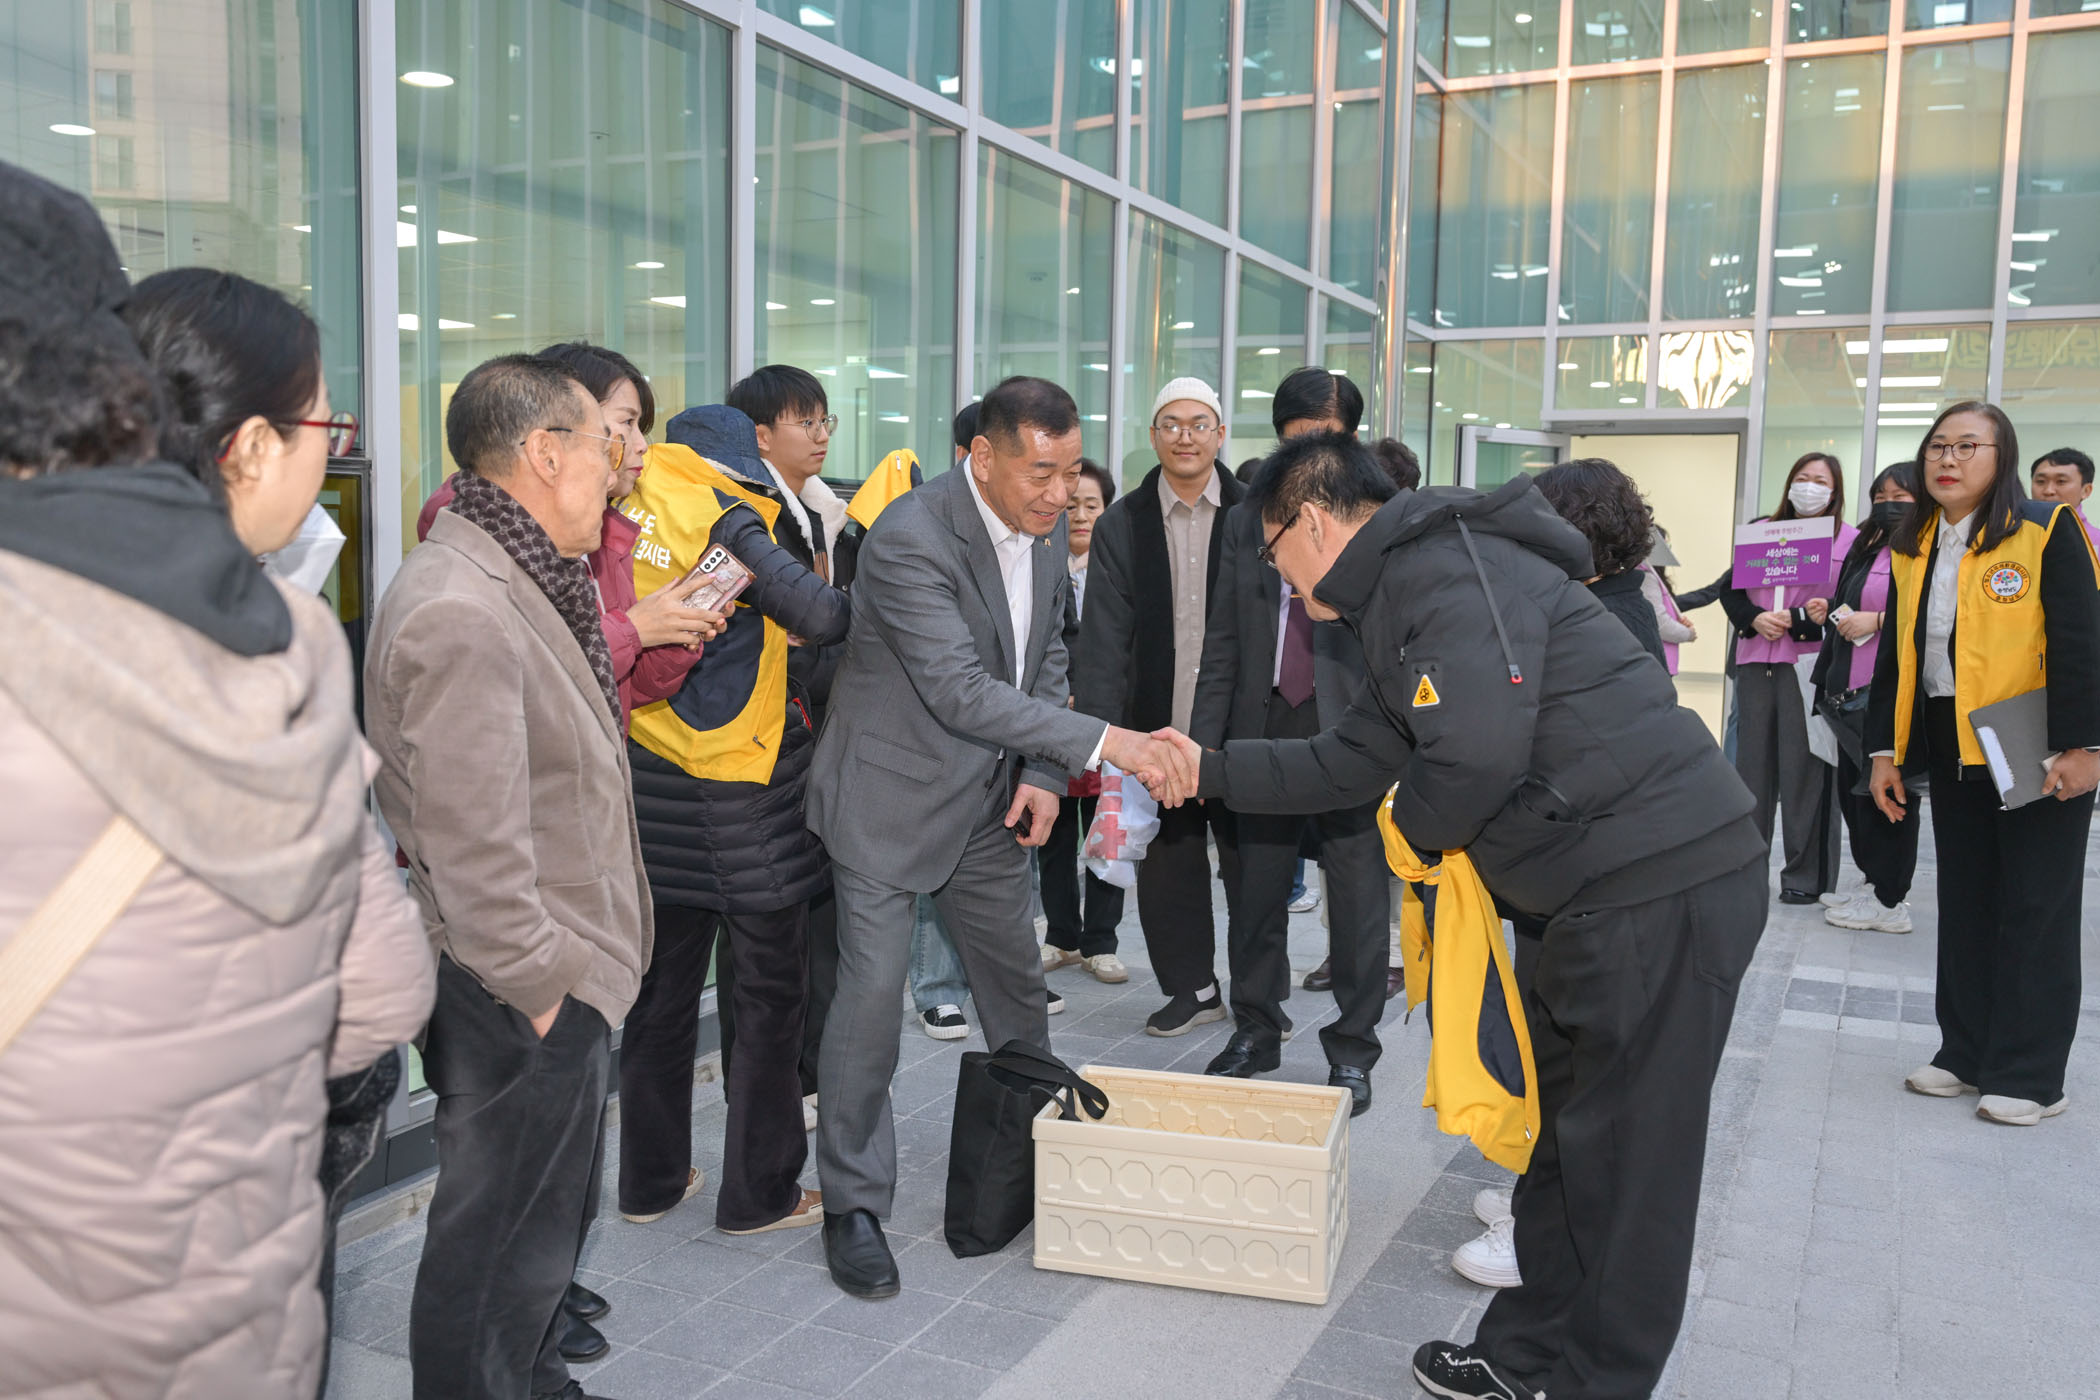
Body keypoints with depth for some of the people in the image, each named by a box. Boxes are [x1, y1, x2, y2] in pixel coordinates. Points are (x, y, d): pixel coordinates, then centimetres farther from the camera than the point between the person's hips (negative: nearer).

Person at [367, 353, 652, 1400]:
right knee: (502, 1250, 6)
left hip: (552, 982, 11)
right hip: (524, 1001, -11)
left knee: (547, 1216, 26)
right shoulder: (462, 612, -25)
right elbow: (475, 851, -26)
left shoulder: (508, 584, 10)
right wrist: (545, 988, -19)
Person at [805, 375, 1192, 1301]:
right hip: (892, 794, -7)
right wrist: (1105, 743, -39)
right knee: (873, 989, -5)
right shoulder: (910, 539, -26)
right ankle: (853, 1205, 11)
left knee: (1016, 979, 18)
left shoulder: (1047, 529, -1)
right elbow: (961, 690, -34)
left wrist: (1043, 773, -2)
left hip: (992, 799, 7)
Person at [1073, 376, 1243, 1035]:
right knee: (1169, 868, 11)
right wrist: (1100, 732, -13)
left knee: (1252, 865, 10)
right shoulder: (1121, 525, 3)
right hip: (1159, 729, 1)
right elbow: (1104, 636, -3)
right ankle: (1192, 988, 29)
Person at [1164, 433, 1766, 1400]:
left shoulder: (1447, 570, -15)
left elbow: (1476, 752, -27)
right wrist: (1212, 770, 25)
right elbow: (1350, 761, 25)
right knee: (1559, 1128, 18)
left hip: (1664, 890, -11)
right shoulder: (1407, 594, 19)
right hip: (1615, 887, 11)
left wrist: (1416, 827, -6)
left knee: (1623, 1157, 2)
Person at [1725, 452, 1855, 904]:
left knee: (1804, 769, -4)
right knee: (1751, 763, 9)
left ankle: (1806, 875, 5)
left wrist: (1795, 621, -17)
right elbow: (1730, 590, 12)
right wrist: (1755, 618, -7)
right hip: (1755, 663, 5)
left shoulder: (1849, 539, 3)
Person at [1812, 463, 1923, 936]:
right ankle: (1875, 884, 25)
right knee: (1853, 787, 13)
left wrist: (1877, 621, -20)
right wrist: (1834, 614, 11)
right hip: (1852, 690, 9)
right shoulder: (1866, 548, 18)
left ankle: (1890, 901, 8)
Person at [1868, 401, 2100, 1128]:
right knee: (1963, 904, 11)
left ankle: (2029, 1074, 10)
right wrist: (1884, 750, 8)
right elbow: (1896, 654, 11)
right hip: (1949, 750, 6)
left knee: (2034, 909, 2)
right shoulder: (1911, 547, 7)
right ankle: (1967, 1054, 22)